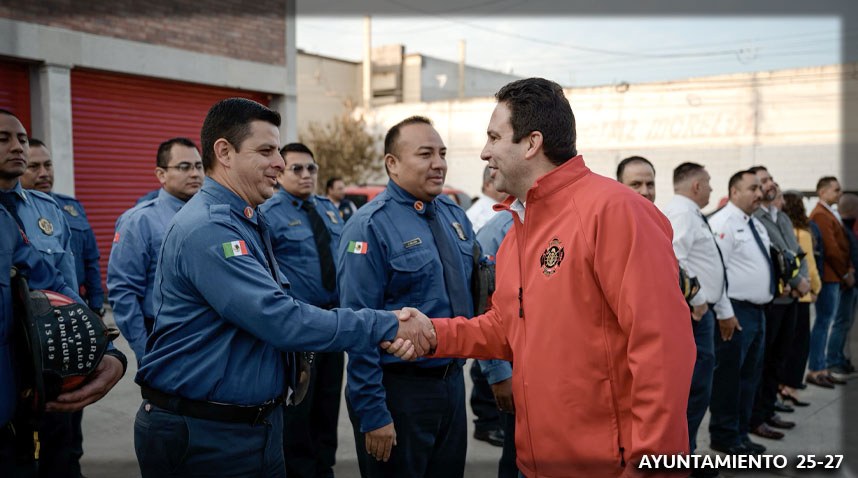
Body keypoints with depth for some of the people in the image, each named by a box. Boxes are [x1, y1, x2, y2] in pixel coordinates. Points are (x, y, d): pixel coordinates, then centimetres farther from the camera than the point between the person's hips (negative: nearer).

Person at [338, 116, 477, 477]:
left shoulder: (454, 215, 6)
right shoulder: (370, 227, -16)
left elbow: (474, 287, 18)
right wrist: (372, 413, -18)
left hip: (452, 380, 7)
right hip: (399, 389, -7)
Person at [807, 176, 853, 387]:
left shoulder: (831, 214, 19)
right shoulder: (820, 215, -13)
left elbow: (842, 245, 18)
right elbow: (831, 249, -17)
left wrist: (849, 270, 7)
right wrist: (845, 274, -9)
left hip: (836, 277, 10)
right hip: (828, 276, -10)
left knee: (825, 322, 12)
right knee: (823, 322, -6)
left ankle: (821, 369, 18)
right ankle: (815, 371, 0)